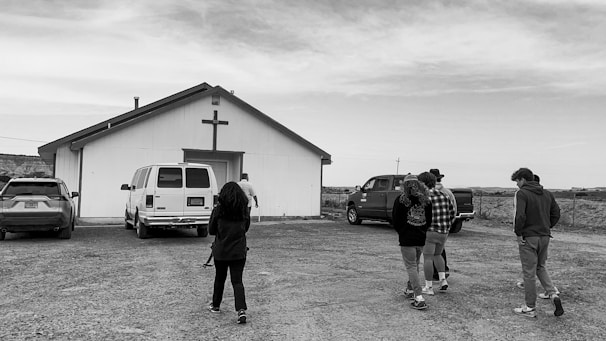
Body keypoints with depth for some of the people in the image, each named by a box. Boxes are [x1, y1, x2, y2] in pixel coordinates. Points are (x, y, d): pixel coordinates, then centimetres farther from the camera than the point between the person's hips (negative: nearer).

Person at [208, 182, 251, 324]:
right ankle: (241, 310, -12)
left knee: (219, 278, 18)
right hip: (239, 252, 1)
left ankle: (215, 305, 36)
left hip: (221, 251, -1)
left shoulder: (218, 210, -9)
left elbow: (211, 230, 0)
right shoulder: (244, 211, -2)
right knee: (237, 281, 3)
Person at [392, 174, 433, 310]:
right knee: (415, 265, 21)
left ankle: (419, 298, -11)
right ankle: (410, 290, 37)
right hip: (421, 238, 5)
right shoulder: (425, 200, 4)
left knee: (411, 267, -2)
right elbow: (430, 220, 6)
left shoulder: (400, 200, -7)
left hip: (406, 238, -5)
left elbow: (395, 221, -5)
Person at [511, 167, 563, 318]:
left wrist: (518, 233, -11)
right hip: (545, 236, 7)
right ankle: (553, 295, 6)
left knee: (529, 273, 3)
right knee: (540, 267, 24)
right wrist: (547, 227, 14)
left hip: (528, 238, -7)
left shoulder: (521, 193, -12)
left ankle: (530, 308, 11)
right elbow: (556, 213, 11)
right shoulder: (547, 193, 9)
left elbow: (519, 215, -23)